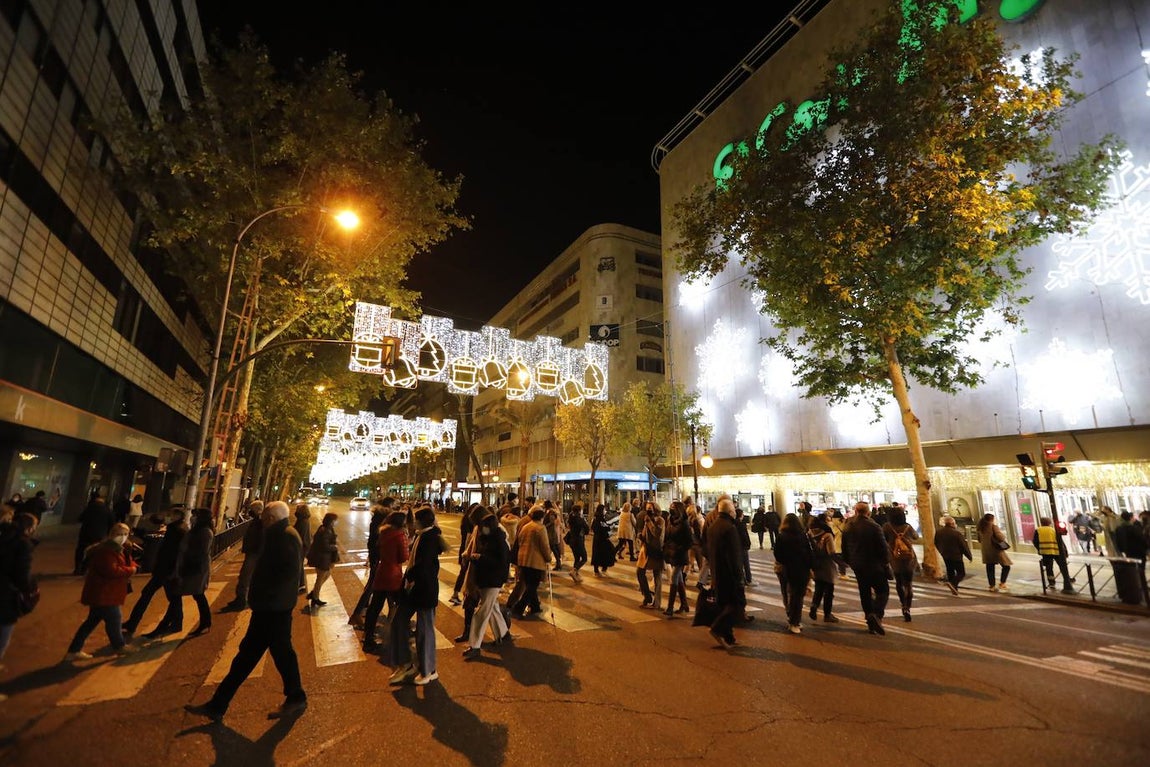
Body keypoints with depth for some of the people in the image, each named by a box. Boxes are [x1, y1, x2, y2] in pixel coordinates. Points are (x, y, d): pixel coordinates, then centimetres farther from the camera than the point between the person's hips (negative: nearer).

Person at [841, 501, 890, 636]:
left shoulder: (847, 526, 3)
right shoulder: (874, 527, -15)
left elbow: (844, 547, 10)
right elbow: (883, 546, -11)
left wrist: (848, 561, 21)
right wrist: (886, 561, 5)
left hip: (857, 566, 5)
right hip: (874, 565, -5)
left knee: (865, 593, 14)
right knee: (883, 590, 5)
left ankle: (871, 623, 16)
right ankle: (876, 614, -18)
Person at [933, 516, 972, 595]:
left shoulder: (938, 532, -1)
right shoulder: (957, 533, -20)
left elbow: (936, 544, 11)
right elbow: (964, 546, -13)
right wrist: (969, 556, 1)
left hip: (945, 556, 6)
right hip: (956, 556, -6)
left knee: (950, 572, 17)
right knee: (961, 573, 4)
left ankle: (954, 589, 20)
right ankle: (953, 583, -18)